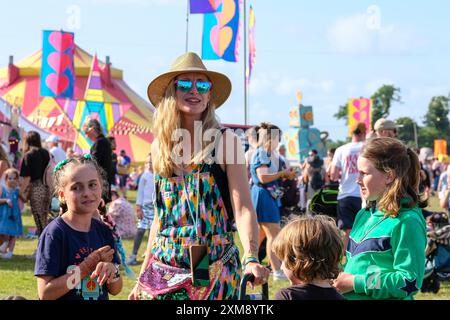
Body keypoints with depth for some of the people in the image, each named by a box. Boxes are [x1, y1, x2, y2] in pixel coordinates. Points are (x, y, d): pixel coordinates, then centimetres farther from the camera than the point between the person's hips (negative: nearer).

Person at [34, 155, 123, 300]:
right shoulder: (54, 233, -16)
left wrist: (112, 271, -19)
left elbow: (115, 290, 1)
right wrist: (87, 267, -22)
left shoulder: (105, 230, -3)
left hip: (102, 297, 4)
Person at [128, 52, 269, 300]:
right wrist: (143, 275, 12)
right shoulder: (159, 147, 6)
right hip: (165, 266, 4)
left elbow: (243, 209, -14)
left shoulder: (225, 142, -6)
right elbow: (161, 214, 13)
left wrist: (251, 259, -29)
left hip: (214, 269, -3)